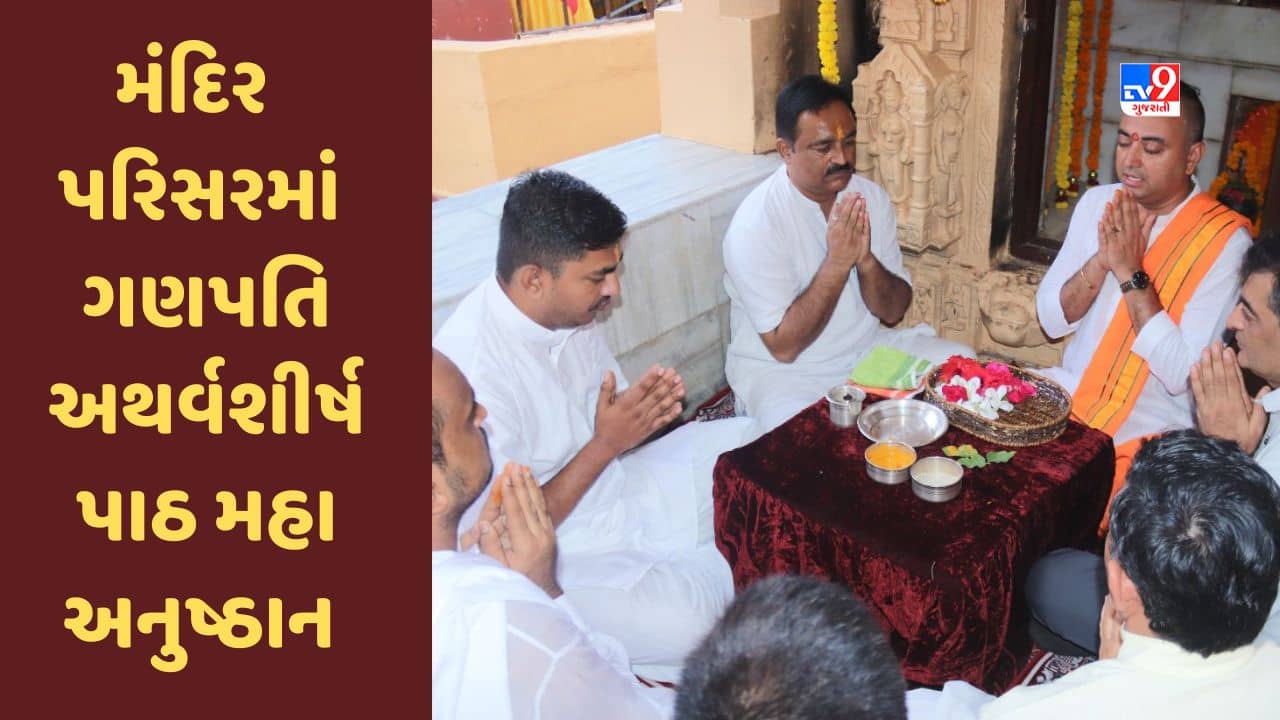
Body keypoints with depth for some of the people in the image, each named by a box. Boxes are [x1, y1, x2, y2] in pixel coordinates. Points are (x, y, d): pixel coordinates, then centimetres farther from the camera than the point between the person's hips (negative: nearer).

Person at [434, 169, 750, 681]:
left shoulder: (569, 309, -7)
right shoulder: (470, 371, -31)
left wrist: (643, 413, -15)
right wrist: (605, 444, -26)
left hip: (622, 491, 8)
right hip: (561, 556, -8)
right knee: (684, 622, -30)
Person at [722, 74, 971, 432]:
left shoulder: (872, 197, -2)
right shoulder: (755, 224, -21)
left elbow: (894, 312, -1)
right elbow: (783, 346, -22)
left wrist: (867, 260, -22)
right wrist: (836, 263, -29)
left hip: (869, 349, 6)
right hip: (782, 369, -6)